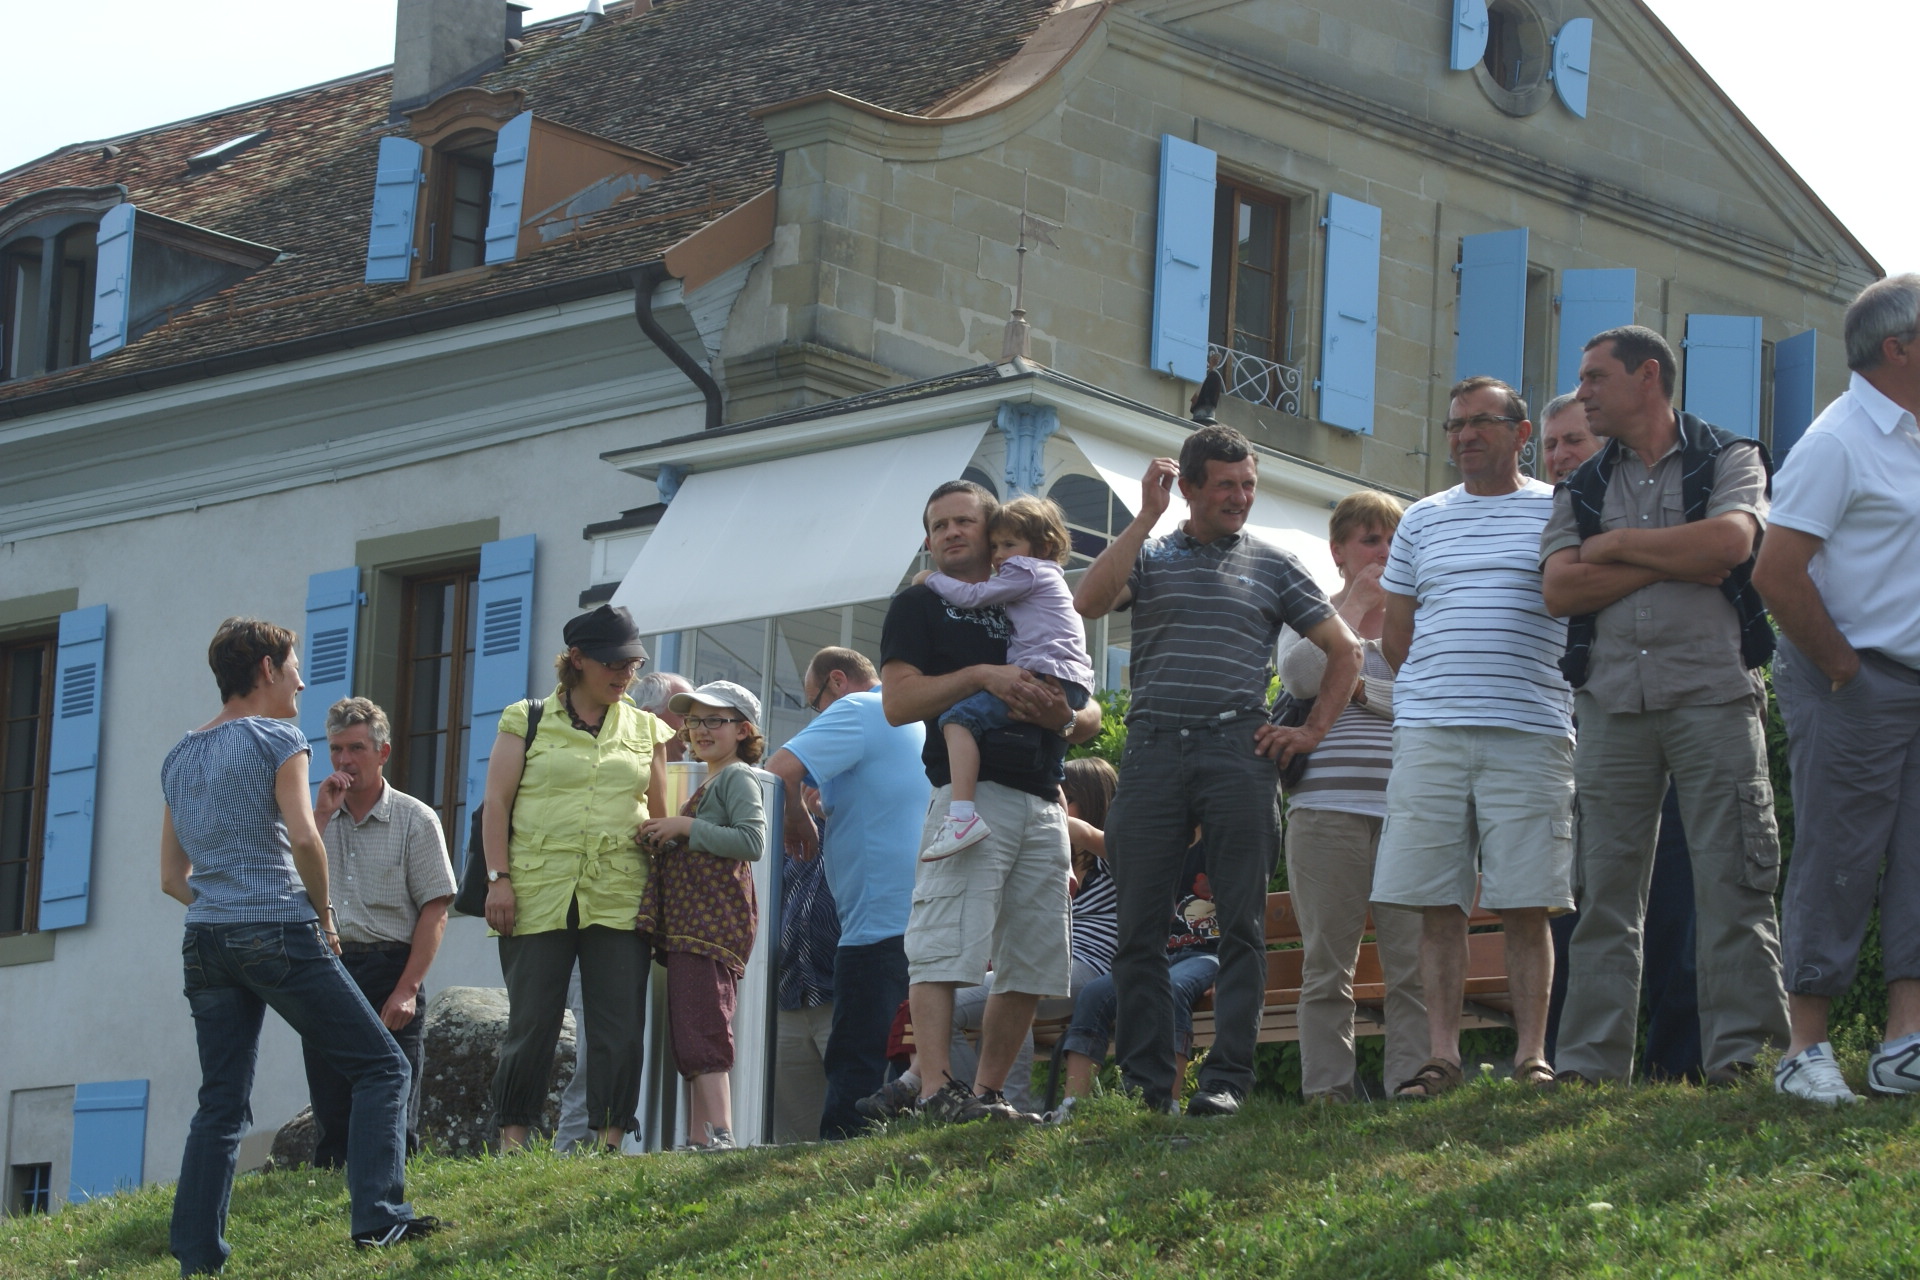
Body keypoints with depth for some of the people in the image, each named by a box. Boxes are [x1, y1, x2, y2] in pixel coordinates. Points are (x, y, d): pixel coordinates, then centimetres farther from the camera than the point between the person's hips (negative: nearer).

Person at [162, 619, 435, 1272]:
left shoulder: (179, 759, 18)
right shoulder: (276, 739, -2)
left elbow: (172, 876, 19)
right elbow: (303, 838, -14)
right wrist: (324, 913, -2)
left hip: (206, 941, 7)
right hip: (278, 932, -7)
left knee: (221, 1103, 7)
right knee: (380, 1067, 0)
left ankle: (196, 1258, -1)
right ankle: (378, 1215, -13)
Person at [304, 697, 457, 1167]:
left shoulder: (414, 820, 2)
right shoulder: (317, 818, 15)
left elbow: (434, 911, -4)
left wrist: (407, 988, -14)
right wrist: (322, 813, -4)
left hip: (387, 969, -4)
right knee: (330, 1121, 3)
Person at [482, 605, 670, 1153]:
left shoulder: (644, 730, 15)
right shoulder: (528, 722, 7)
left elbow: (659, 815, 17)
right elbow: (497, 803, 4)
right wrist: (499, 878, -5)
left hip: (618, 900, 2)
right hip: (538, 897, -2)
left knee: (619, 1026, -3)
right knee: (532, 1022, -1)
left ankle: (610, 1143, 1)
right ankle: (512, 1140, 7)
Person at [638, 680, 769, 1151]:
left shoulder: (737, 777, -3)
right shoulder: (707, 785, 27)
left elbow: (753, 842, -17)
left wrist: (686, 828, -15)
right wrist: (661, 838, 14)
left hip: (714, 924, -10)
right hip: (688, 926, 10)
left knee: (700, 1036, -18)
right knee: (689, 1041, 7)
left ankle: (719, 1135, -24)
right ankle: (698, 1139, 6)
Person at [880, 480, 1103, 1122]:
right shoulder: (919, 606, 11)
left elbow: (1092, 714, 22)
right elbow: (898, 701, -4)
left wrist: (1066, 718, -2)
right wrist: (981, 676, -14)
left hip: (1043, 803, 6)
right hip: (971, 792, -6)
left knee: (1032, 965, 3)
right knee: (945, 948, -16)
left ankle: (988, 1092, 8)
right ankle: (935, 1090, -22)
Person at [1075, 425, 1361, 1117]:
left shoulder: (1273, 564, 13)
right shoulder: (1149, 556, 14)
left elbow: (1345, 650, 17)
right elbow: (1089, 600, -7)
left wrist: (1311, 732, 7)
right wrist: (1146, 516, -5)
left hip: (1237, 752, -1)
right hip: (1152, 750, 1)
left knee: (1241, 925, -4)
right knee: (1139, 928, -1)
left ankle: (1227, 1079, -4)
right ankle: (1145, 1083, 4)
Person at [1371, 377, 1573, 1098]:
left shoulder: (1556, 513, 9)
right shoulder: (1422, 520, 17)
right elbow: (1395, 638, 20)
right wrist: (1438, 691, 9)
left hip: (1529, 734, -2)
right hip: (1428, 736, 3)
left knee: (1526, 906, -3)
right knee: (1436, 904, -1)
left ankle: (1531, 1057, 1)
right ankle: (1441, 1056, 1)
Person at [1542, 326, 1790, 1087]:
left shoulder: (1727, 459, 8)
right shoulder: (1582, 489, 18)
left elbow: (1731, 541, -13)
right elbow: (1560, 590, 2)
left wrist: (1616, 545, -3)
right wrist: (1676, 561, -5)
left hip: (1713, 691, -3)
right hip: (1612, 701, 3)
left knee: (1732, 879, -7)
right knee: (1605, 888, 0)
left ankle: (1744, 1051, -7)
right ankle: (1591, 1067, 1)